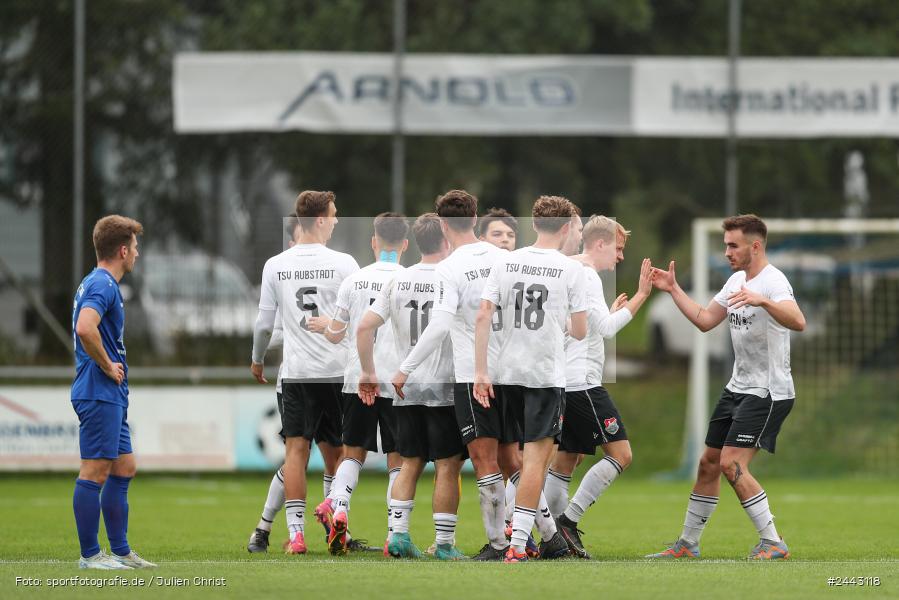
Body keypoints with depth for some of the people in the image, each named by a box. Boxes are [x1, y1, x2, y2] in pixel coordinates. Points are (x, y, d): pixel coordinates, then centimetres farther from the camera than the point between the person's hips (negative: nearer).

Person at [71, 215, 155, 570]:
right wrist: (107, 366, -19)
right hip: (100, 395, -11)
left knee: (124, 468, 14)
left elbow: (87, 330, 29)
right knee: (95, 472, -6)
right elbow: (85, 328, -32)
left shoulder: (98, 283, 18)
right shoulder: (102, 285, -15)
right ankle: (90, 554, -3)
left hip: (110, 397, 11)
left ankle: (121, 552, 18)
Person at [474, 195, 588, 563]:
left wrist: (480, 372, -2)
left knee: (534, 453, 18)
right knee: (535, 458, -3)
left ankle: (549, 534, 26)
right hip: (547, 375, -4)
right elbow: (580, 332, -2)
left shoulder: (505, 263, 2)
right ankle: (517, 545, -10)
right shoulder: (570, 270, -6)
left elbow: (482, 317, -4)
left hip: (507, 373, 4)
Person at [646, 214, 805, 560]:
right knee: (709, 464, 11)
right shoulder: (736, 281, 11)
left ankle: (773, 543, -10)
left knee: (732, 465, -18)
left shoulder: (773, 282, -18)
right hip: (738, 388, 9)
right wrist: (673, 290, 17)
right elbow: (704, 320, 21)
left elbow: (798, 322, -37)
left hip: (768, 393, -9)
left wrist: (762, 301, -52)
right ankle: (687, 544, 23)